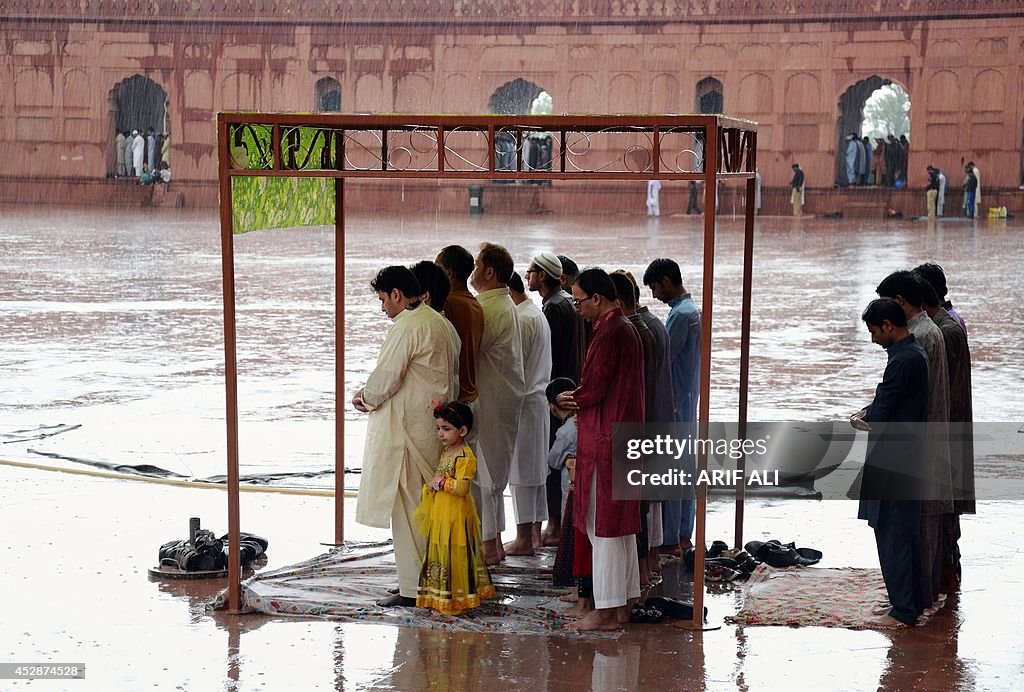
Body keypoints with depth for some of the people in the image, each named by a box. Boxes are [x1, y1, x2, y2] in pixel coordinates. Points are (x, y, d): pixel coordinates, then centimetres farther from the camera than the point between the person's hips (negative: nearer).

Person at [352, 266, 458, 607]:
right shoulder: (438, 322, 13)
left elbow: (385, 378, -17)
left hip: (408, 428, -9)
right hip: (435, 423, 9)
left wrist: (364, 396, 5)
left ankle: (413, 588, 1)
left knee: (407, 506, -3)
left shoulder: (406, 328, -16)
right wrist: (374, 394, 15)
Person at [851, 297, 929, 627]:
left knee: (892, 534, -5)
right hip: (908, 459, 10)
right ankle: (909, 603, 24)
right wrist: (868, 413, 4)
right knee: (904, 532, 16)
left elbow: (881, 417, -20)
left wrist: (862, 420, 0)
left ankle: (903, 611, -1)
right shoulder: (916, 353, 12)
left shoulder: (903, 360, -20)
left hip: (893, 461, -10)